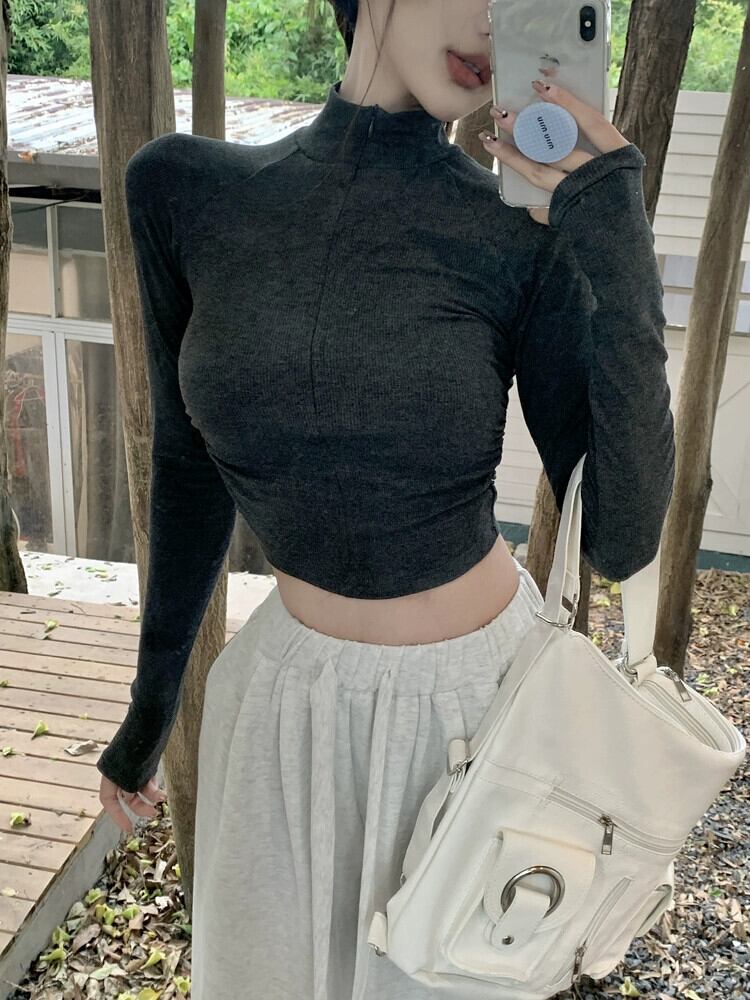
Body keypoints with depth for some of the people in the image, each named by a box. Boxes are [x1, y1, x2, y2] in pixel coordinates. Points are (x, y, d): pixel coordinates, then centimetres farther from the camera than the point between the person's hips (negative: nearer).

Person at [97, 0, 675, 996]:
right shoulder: (183, 191, -9)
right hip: (298, 693, 2)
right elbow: (193, 463, 1)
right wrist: (152, 698, 9)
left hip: (480, 686, -1)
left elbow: (622, 537, -21)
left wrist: (614, 226, -25)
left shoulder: (529, 241, -15)